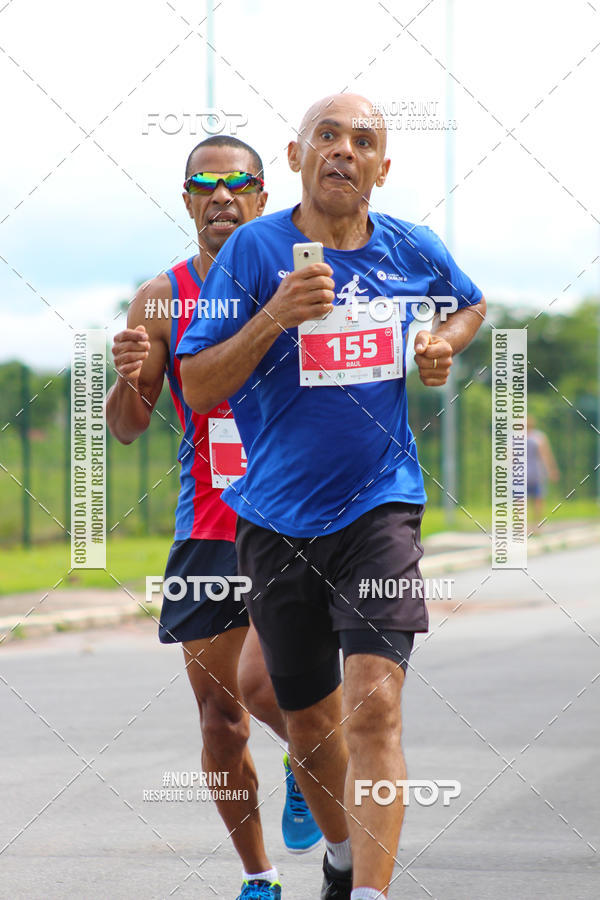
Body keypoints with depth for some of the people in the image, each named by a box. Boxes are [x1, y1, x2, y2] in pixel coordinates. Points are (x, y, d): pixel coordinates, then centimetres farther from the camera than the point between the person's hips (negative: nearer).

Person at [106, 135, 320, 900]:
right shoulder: (161, 299, 3)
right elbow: (126, 428, 1)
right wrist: (127, 379, -20)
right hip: (206, 525, 3)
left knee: (260, 682, -20)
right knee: (220, 719, 5)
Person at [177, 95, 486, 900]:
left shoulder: (414, 252, 3)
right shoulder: (255, 250, -5)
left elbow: (471, 304, 26)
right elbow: (198, 388, -8)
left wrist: (445, 343, 4)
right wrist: (275, 316, -22)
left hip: (380, 506, 0)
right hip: (279, 520, 0)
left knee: (374, 707, -19)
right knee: (310, 723, 12)